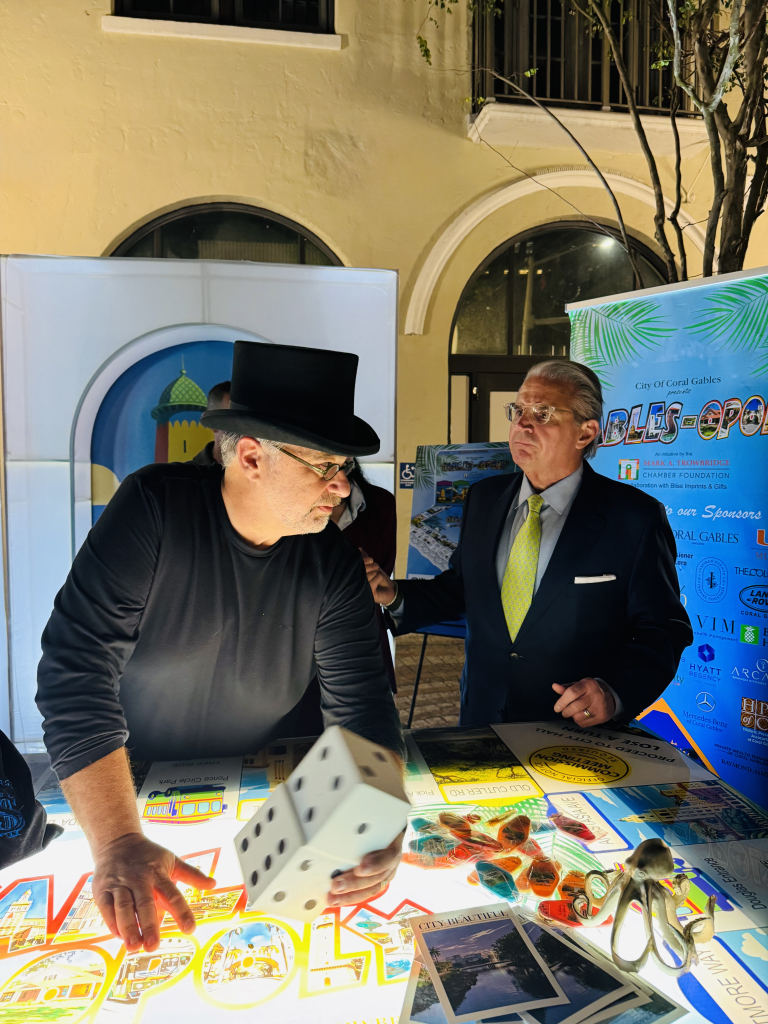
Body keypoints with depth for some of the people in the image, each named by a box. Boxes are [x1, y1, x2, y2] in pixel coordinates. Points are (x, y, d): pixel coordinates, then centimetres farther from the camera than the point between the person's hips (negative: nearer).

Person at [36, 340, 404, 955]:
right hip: (128, 785, -2)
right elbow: (77, 674, -24)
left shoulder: (334, 564, -12)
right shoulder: (154, 509, -20)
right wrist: (118, 843, -32)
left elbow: (361, 704, -14)